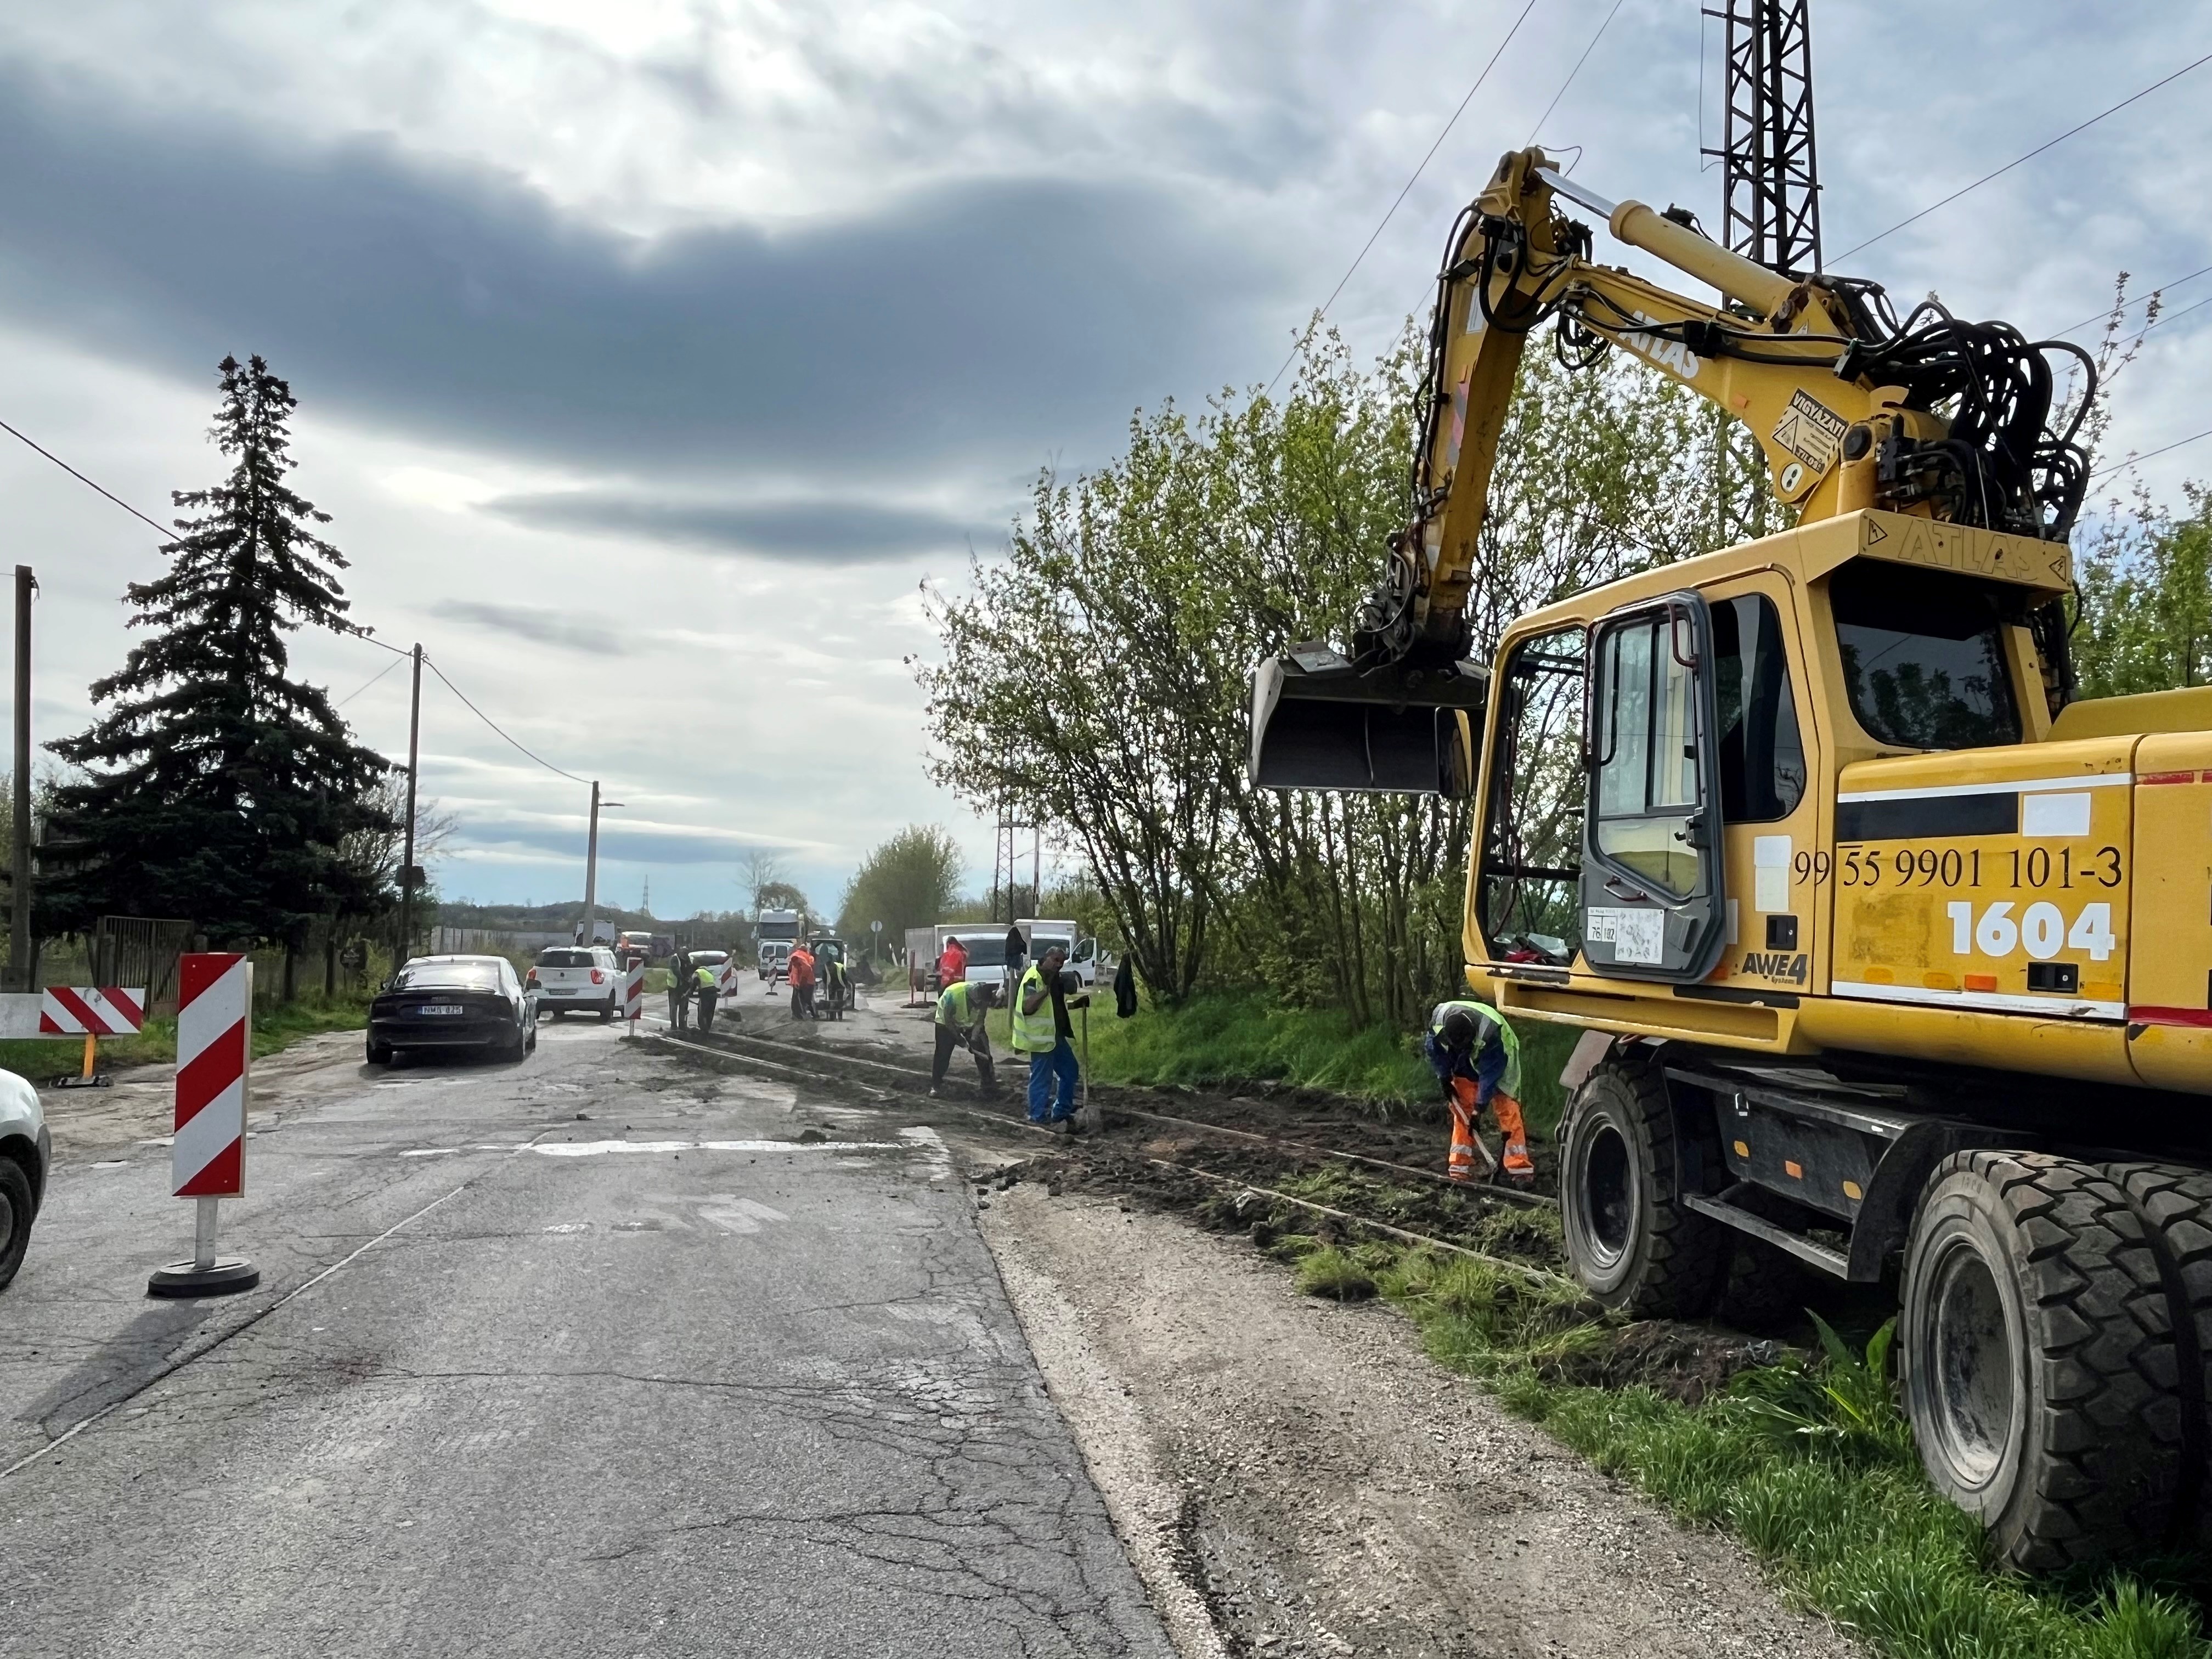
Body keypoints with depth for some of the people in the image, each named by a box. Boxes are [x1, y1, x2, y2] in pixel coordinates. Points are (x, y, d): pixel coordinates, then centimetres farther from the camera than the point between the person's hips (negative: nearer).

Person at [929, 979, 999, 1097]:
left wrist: (974, 1038, -26)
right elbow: (948, 1019, -27)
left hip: (970, 1023, 4)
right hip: (947, 1022, -3)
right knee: (943, 1054, -9)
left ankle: (988, 1083, 5)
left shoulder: (984, 998, -25)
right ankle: (935, 1085, 3)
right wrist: (958, 1038, -27)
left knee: (983, 1052, -4)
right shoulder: (953, 993, -38)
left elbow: (980, 1021, -14)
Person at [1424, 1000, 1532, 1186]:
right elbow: (1436, 1050, -7)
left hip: (1498, 1061, -4)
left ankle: (1520, 1168, -13)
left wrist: (1479, 1108, -27)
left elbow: (1490, 1075, -31)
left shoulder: (1491, 1033, -40)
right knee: (1461, 1112, -1)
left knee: (1508, 1111, -13)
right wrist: (1445, 1079, -3)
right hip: (1466, 1066, 4)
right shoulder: (1438, 1020, -29)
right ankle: (1459, 1166, 5)